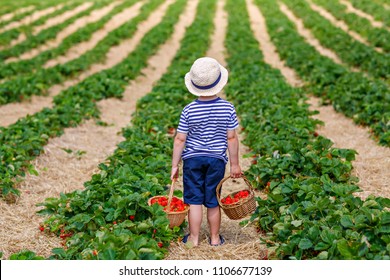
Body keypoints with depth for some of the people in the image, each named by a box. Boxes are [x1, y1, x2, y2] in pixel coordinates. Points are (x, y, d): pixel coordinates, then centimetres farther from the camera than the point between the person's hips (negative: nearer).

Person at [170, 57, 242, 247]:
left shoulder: (189, 110, -11)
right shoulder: (228, 108, -9)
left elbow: (180, 139, -7)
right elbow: (231, 138, -5)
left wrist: (175, 165, 2)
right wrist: (235, 164, 5)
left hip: (192, 159, -1)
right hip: (217, 160, 1)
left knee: (194, 201, 8)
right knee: (213, 202, 12)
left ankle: (194, 238, 17)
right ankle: (214, 238, 24)